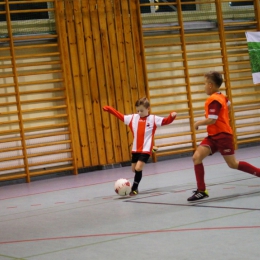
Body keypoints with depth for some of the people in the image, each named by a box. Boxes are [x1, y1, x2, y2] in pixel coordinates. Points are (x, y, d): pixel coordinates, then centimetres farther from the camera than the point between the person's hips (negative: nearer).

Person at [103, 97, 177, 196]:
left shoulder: (153, 119, -5)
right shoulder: (133, 117, 4)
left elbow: (165, 121, -8)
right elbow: (120, 116, 10)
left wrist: (172, 116, -28)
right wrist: (109, 109, 4)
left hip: (146, 149, -5)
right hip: (135, 149, 5)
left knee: (138, 168, -16)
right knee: (134, 169, 15)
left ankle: (134, 189, -3)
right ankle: (135, 187, 38)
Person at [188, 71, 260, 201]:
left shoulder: (214, 100, -19)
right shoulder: (221, 96, 9)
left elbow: (211, 120, -25)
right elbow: (228, 104, 30)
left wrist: (198, 123, -11)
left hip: (222, 136, -9)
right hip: (213, 136, 9)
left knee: (233, 164, 2)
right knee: (196, 157, -8)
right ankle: (201, 190, -8)